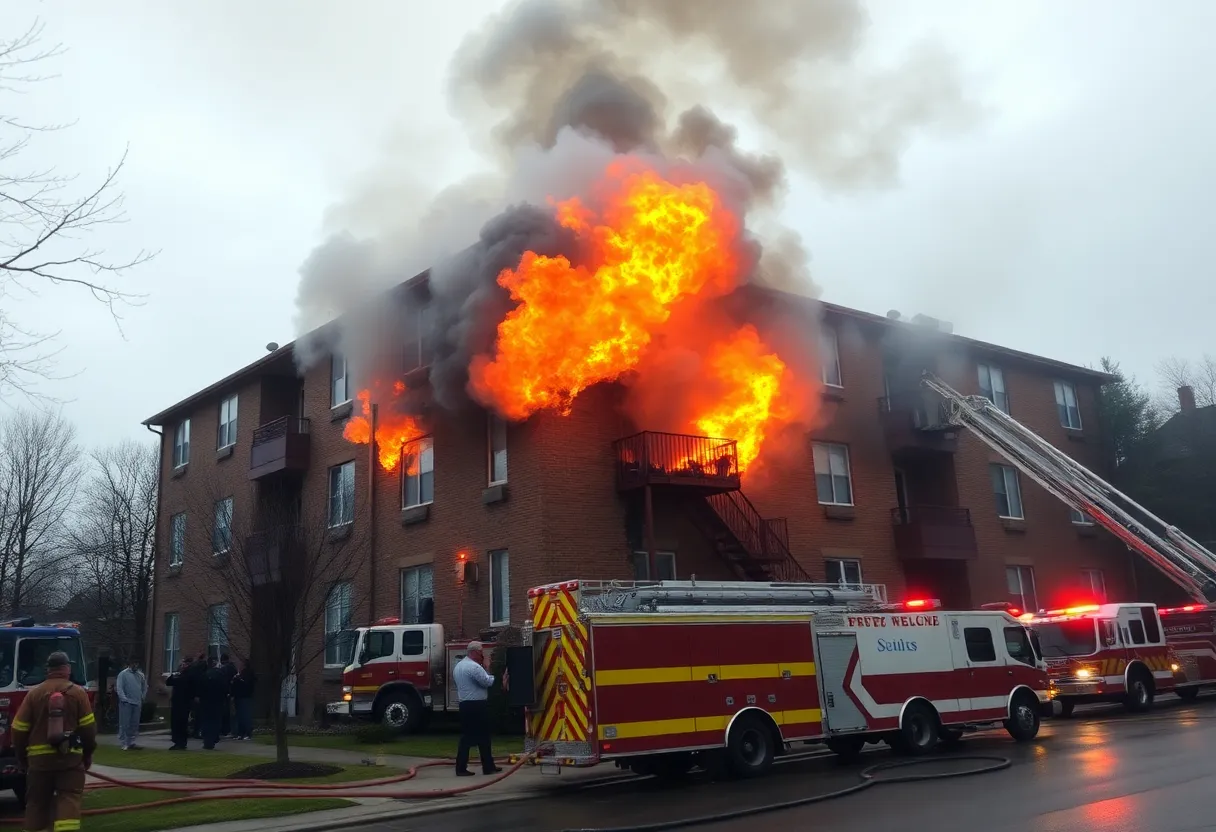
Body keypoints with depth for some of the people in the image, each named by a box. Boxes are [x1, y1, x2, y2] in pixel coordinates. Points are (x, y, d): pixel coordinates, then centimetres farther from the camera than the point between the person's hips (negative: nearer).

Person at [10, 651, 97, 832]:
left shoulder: (34, 694, 2)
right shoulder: (78, 692, -3)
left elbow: (19, 729, 4)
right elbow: (88, 727, -4)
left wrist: (22, 757, 17)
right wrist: (88, 753, 9)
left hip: (39, 758, 2)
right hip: (70, 757, -2)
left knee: (37, 802, 14)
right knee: (69, 799, -4)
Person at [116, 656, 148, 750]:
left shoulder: (140, 675, 11)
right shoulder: (123, 674, -6)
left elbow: (145, 687, 21)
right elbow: (119, 688, -12)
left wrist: (143, 697, 12)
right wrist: (124, 699, -18)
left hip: (137, 703, 6)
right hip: (126, 703, -6)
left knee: (134, 724, 9)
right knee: (124, 724, -5)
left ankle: (131, 742, 17)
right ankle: (123, 743, -1)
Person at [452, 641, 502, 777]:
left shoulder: (458, 666, 14)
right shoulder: (474, 667, -17)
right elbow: (488, 682, -16)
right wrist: (487, 667, -2)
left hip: (465, 705, 9)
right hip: (477, 706, -9)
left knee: (466, 737, 8)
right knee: (483, 737, 2)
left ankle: (461, 768, 4)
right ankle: (488, 767, 10)